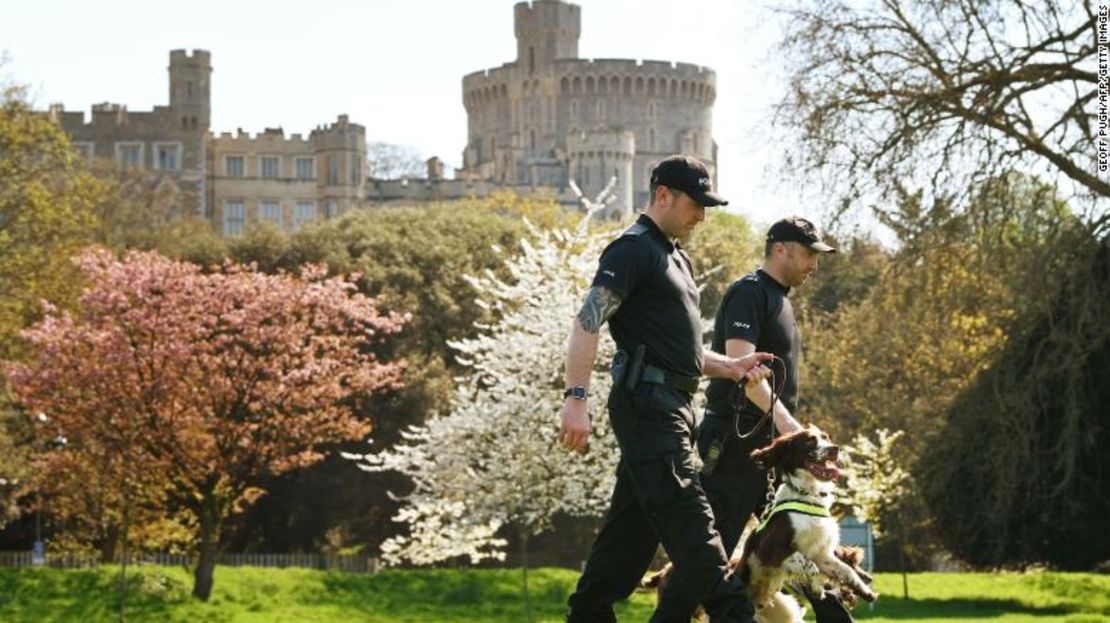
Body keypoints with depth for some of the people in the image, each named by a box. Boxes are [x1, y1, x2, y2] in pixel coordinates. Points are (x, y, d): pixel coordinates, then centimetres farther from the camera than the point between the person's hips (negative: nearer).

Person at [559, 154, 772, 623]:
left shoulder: (676, 258, 23)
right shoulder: (633, 249, -8)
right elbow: (587, 322, -18)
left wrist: (728, 367, 13)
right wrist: (576, 397, -27)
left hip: (672, 408, 10)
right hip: (647, 403, -10)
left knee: (631, 529, 11)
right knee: (686, 518, -13)